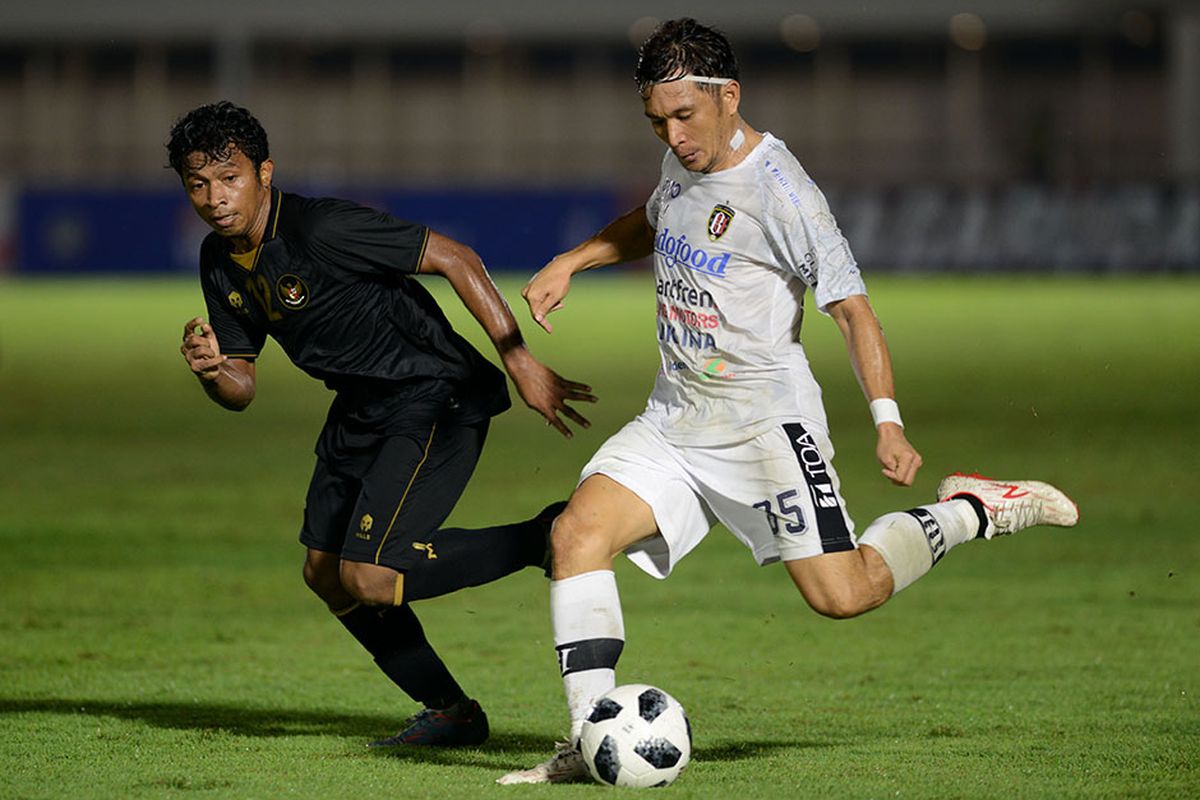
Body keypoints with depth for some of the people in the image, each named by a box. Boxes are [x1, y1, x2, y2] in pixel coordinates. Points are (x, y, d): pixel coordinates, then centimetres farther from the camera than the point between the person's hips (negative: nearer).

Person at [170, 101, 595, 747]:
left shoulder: (320, 229, -24)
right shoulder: (220, 262, 2)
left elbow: (454, 259, -23)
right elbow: (241, 389, 9)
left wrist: (519, 360, -26)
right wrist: (211, 369, -16)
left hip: (435, 399, -9)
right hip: (359, 413, 9)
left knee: (367, 580, -18)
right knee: (325, 574, 11)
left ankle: (548, 540, -5)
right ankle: (451, 713, 24)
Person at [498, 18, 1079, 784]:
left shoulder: (781, 193, -17)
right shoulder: (685, 160, 7)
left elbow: (852, 307, -17)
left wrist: (888, 420, -26)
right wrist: (568, 264, 20)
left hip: (766, 423, -7)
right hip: (674, 423, 7)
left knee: (843, 594, -13)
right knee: (578, 531, -14)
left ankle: (972, 512, 13)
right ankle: (592, 742, -13)